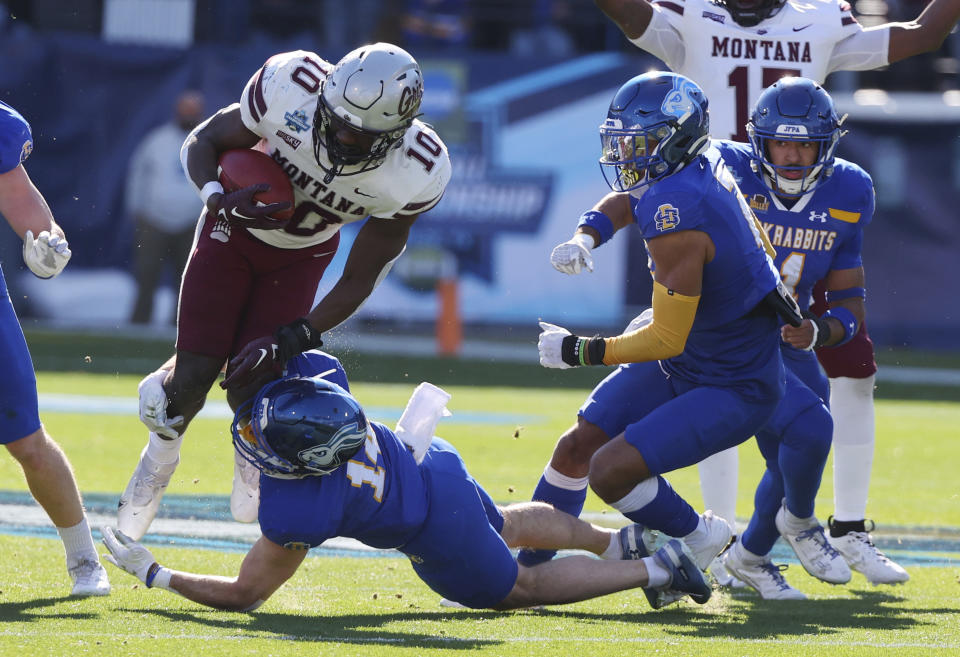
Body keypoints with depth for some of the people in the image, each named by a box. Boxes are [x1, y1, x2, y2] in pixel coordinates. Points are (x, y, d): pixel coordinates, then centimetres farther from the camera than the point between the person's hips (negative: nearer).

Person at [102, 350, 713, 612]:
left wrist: (152, 574, -19)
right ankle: (619, 541, 49)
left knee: (519, 588, 21)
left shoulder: (295, 512, -37)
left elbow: (246, 594, -23)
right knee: (506, 527, 37)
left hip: (440, 537, -6)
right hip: (433, 461, 6)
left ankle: (655, 569, 21)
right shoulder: (311, 373, -25)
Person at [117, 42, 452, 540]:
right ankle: (160, 453, 25)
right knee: (195, 375, -10)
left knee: (250, 386, -10)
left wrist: (292, 339, -28)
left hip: (301, 256, 1)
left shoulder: (415, 175, -32)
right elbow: (203, 142, -16)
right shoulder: (292, 87, -36)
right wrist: (219, 200, -37)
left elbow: (357, 282, -19)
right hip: (237, 228, -1)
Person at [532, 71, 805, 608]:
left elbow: (667, 340, -27)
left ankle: (699, 538, 5)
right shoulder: (702, 166, -4)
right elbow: (623, 204, 17)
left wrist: (579, 351, -17)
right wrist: (586, 237, -4)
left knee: (611, 472, -20)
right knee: (577, 447, 7)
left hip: (733, 391, -10)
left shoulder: (677, 214, -31)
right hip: (682, 364, 10)